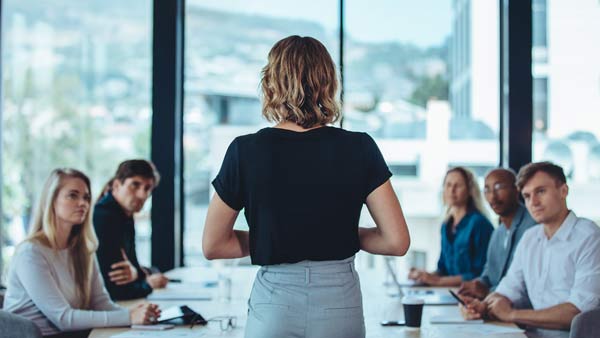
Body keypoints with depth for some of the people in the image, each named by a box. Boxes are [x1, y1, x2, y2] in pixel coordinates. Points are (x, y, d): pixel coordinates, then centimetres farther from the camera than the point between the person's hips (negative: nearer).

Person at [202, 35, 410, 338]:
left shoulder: (245, 151, -7)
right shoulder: (359, 149, -6)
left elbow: (212, 245, -1)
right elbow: (397, 241, -7)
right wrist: (345, 235, 8)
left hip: (274, 304, 0)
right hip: (339, 302, 1)